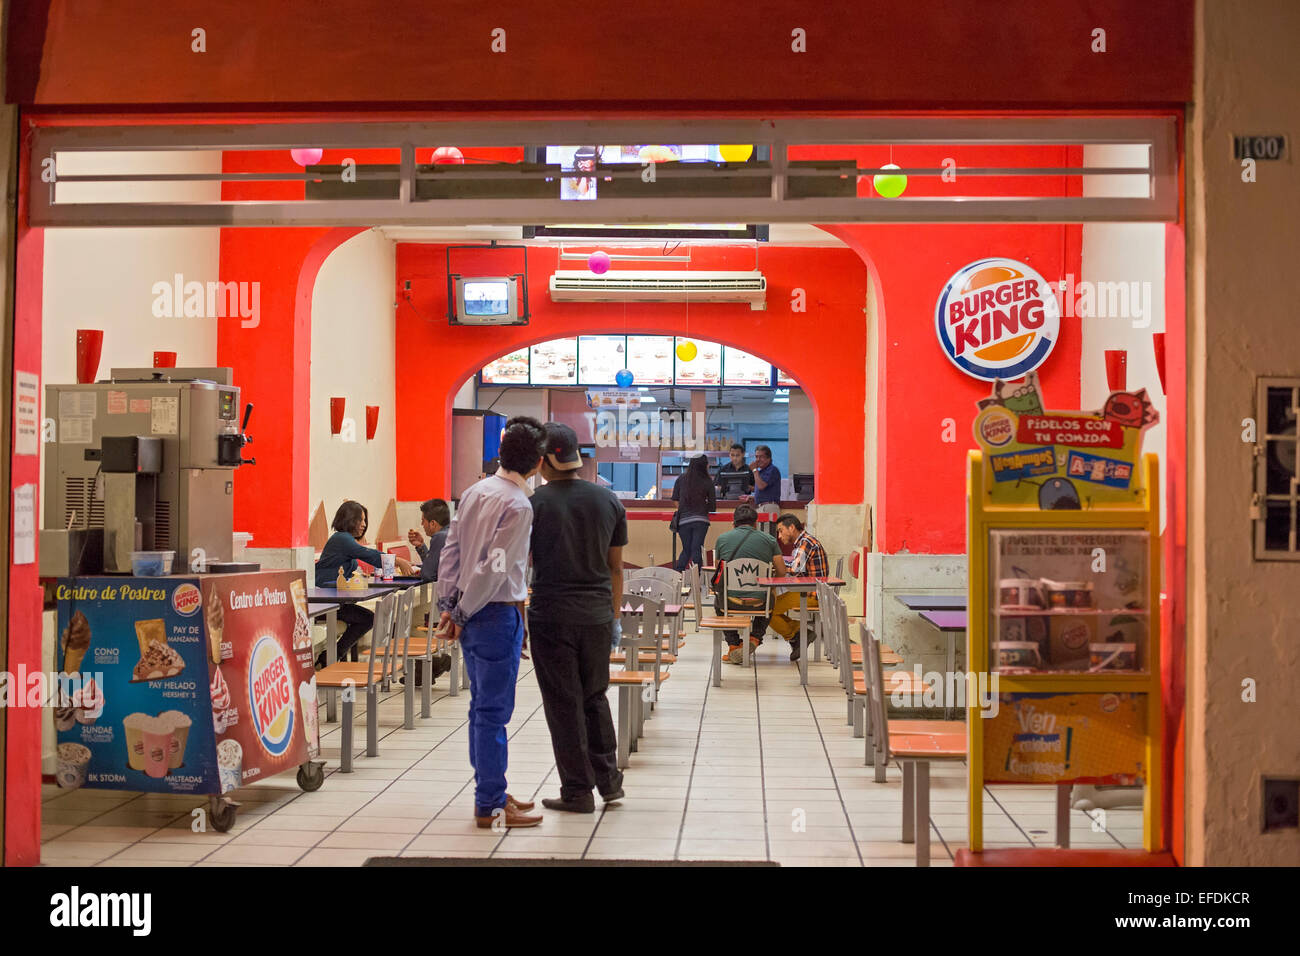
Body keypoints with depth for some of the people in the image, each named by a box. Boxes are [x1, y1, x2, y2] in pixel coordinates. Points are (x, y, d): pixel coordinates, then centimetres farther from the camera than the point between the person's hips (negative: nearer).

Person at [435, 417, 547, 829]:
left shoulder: (475, 491, 9)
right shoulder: (518, 506, -16)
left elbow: (450, 551, 9)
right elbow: (495, 568, -19)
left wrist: (448, 605, 9)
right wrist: (462, 613, -10)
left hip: (472, 613, 9)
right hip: (498, 612, -9)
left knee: (482, 706, 17)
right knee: (493, 710, -2)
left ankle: (491, 792, 28)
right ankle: (490, 806, 5)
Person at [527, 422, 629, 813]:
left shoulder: (533, 503, -8)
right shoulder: (608, 500, 4)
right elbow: (615, 566, 9)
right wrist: (614, 615, 17)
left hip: (551, 615, -4)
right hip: (597, 614, 4)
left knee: (564, 703, 4)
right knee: (595, 697, 18)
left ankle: (577, 791, 10)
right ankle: (609, 779, 19)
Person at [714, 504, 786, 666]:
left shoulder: (722, 539, 6)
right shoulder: (768, 540, 4)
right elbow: (781, 572, 7)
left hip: (731, 601, 0)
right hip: (759, 601, 0)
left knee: (719, 602, 36)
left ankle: (733, 645, 24)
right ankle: (755, 638, 18)